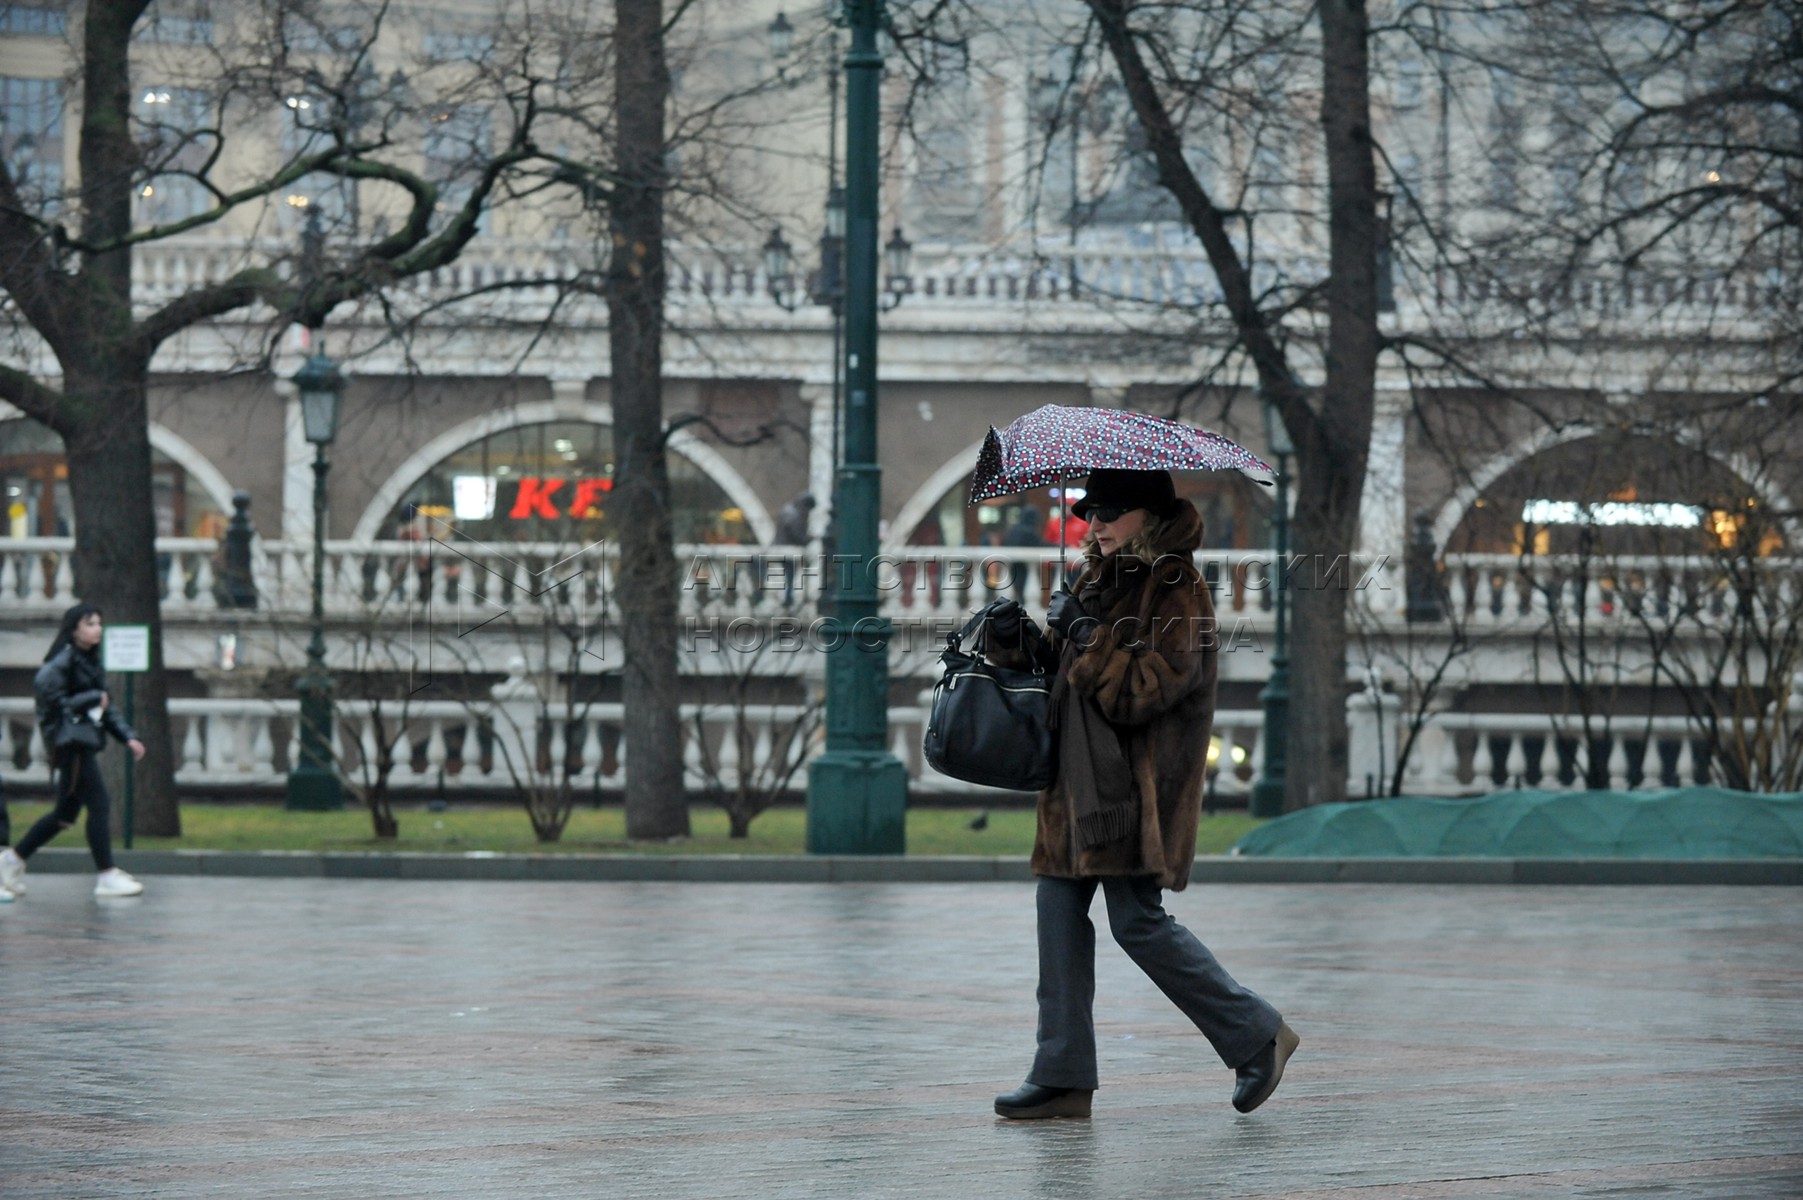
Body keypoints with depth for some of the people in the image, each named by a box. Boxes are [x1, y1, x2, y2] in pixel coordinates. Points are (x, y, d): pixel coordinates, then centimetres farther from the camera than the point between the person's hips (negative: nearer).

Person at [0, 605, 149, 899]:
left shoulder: (90, 662, 15)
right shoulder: (62, 662, -12)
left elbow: (106, 708, 18)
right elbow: (54, 703, -19)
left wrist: (128, 737, 9)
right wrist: (93, 698, -14)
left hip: (84, 742, 10)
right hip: (68, 740, -10)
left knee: (66, 811, 14)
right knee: (99, 805, -9)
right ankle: (107, 876, -6)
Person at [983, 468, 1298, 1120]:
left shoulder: (1176, 589, -11)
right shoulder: (1100, 578, 16)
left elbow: (1143, 690, -20)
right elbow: (1065, 670, 21)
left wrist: (1084, 635, -17)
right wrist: (1022, 642, 2)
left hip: (1138, 789, -9)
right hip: (1081, 781, 9)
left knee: (1138, 922, -9)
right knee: (1059, 906, 4)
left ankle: (1256, 1036, 7)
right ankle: (1063, 1077, 7)